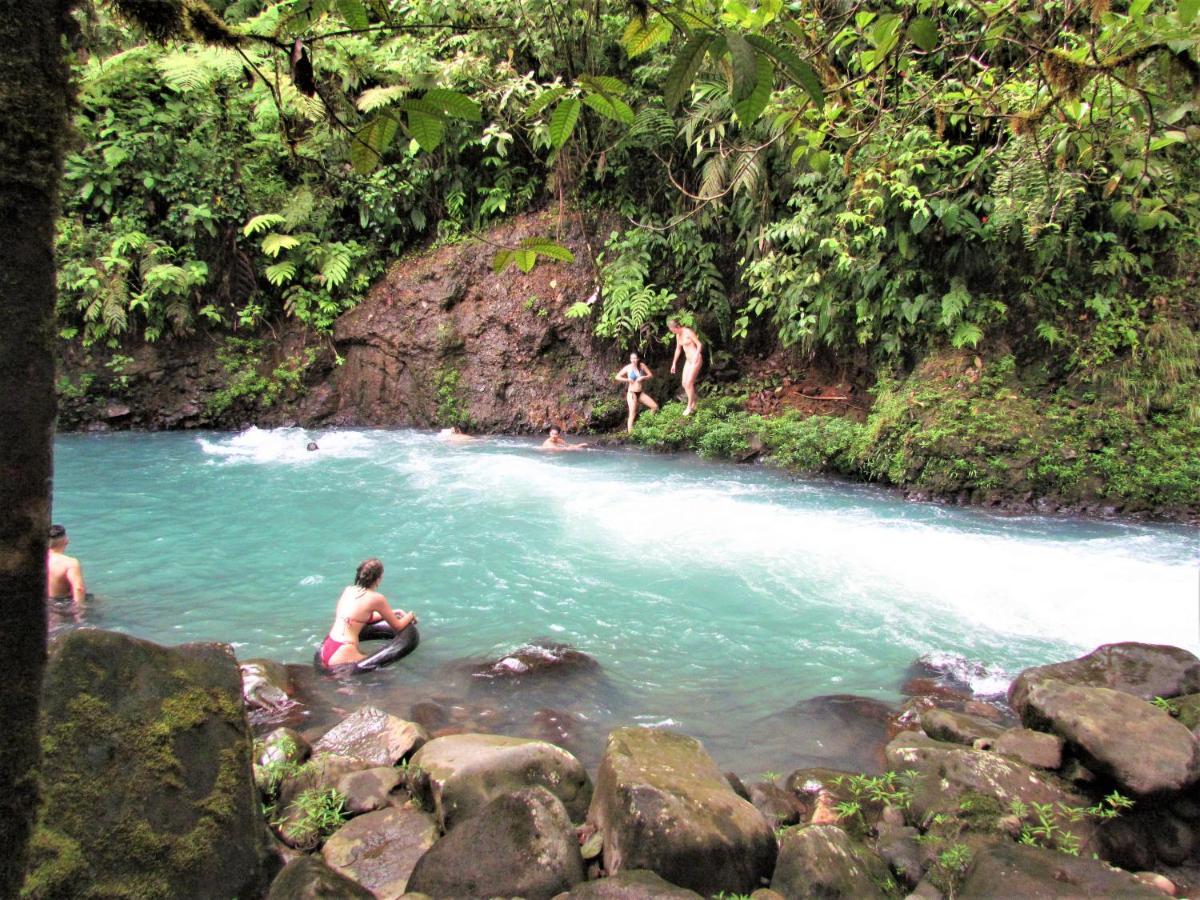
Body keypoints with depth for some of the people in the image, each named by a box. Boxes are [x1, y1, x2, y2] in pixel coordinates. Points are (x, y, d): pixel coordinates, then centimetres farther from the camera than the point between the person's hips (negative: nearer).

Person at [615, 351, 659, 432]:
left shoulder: (642, 366, 1)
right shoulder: (628, 368, -6)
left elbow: (651, 375, 4)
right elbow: (617, 377, -4)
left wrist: (643, 378, -13)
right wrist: (627, 380, -16)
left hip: (641, 393, 4)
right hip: (632, 393, -4)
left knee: (655, 407, -4)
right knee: (632, 414, -9)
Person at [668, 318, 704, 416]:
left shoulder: (688, 332, -16)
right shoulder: (678, 335, 9)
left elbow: (699, 344, -16)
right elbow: (678, 349, 20)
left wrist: (695, 357, -27)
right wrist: (674, 363, 21)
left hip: (696, 359, -9)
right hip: (688, 360, 9)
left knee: (689, 383, -11)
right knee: (685, 384, 4)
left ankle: (690, 407, -1)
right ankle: (693, 405, 17)